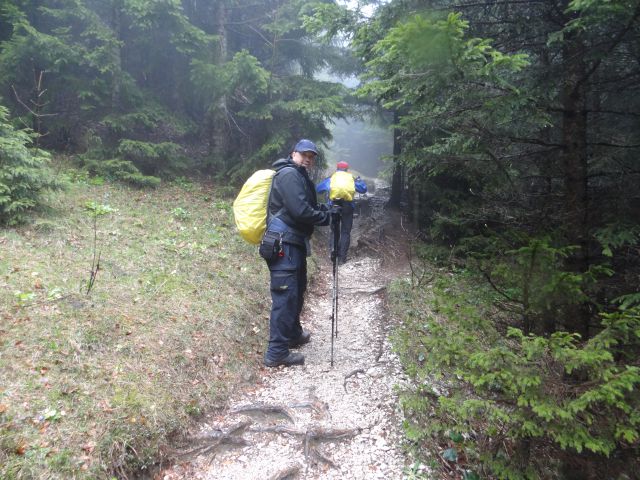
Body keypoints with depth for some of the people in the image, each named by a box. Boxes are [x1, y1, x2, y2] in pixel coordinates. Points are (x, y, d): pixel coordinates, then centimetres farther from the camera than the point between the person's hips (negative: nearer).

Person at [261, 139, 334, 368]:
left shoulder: (299, 176, 21)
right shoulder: (289, 174, -12)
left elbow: (309, 206, 19)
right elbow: (300, 211, -21)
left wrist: (327, 209, 2)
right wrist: (326, 218, -7)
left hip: (294, 243, 11)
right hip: (283, 244, -11)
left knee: (297, 291, 22)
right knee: (286, 296, -10)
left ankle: (294, 334, 39)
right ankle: (277, 353, -4)